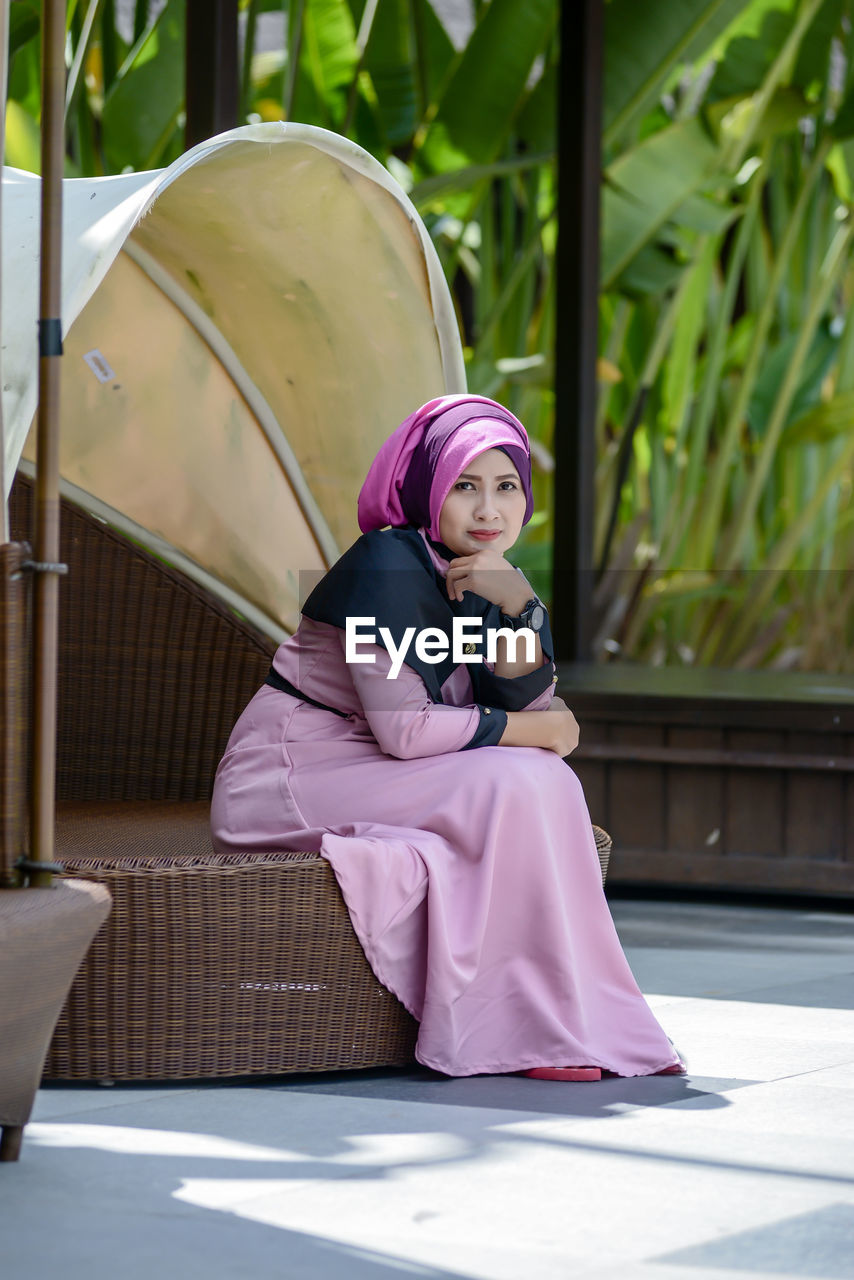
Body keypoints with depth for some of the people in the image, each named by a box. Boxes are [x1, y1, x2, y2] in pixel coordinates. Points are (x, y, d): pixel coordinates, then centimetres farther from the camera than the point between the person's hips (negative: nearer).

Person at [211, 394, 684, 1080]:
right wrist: (528, 730, -10)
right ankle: (546, 1027, -17)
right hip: (284, 779, -8)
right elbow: (404, 728, -24)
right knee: (512, 785, -22)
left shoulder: (492, 579, 9)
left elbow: (531, 706, -1)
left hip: (366, 778, 8)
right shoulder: (392, 565, -18)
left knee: (547, 782, -9)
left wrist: (513, 604, -17)